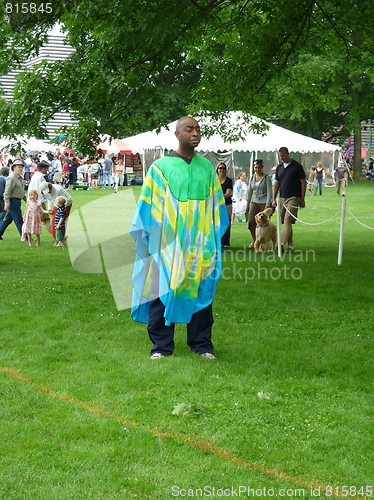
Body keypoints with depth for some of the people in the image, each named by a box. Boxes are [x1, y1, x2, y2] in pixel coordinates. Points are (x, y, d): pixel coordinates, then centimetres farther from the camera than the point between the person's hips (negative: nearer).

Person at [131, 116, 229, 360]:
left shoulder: (207, 167, 10)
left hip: (200, 245, 3)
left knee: (202, 291, 5)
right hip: (169, 244, -3)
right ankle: (162, 345, 9)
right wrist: (152, 241, -5)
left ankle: (202, 343, 15)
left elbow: (217, 204, 15)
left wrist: (214, 238, 10)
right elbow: (148, 207, 0)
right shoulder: (161, 167, -1)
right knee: (164, 291, -1)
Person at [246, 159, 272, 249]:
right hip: (255, 202, 4)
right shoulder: (252, 178, 11)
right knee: (251, 222, -7)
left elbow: (269, 191, -9)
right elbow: (249, 192, 15)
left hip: (264, 202, -4)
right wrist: (247, 205, 13)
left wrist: (268, 205, -16)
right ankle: (254, 241, 9)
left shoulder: (266, 177, -4)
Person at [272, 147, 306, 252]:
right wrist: (274, 199, 8)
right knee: (285, 222, 6)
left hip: (293, 198, -6)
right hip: (282, 198, 6)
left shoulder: (297, 166, -2)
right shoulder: (279, 168, 13)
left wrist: (302, 199, -5)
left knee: (288, 221, -17)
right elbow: (276, 184, 16)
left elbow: (303, 183, -1)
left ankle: (282, 244, -26)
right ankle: (290, 246, 11)